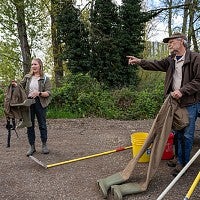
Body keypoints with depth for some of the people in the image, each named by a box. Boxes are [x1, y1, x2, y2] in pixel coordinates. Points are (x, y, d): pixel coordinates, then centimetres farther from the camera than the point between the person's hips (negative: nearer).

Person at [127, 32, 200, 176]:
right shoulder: (171, 60, 12)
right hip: (175, 101, 6)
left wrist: (182, 91, -20)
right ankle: (180, 161, 27)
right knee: (178, 133, 14)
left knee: (187, 135, 2)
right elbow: (157, 65, 3)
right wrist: (140, 61, -11)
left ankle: (184, 162, 18)